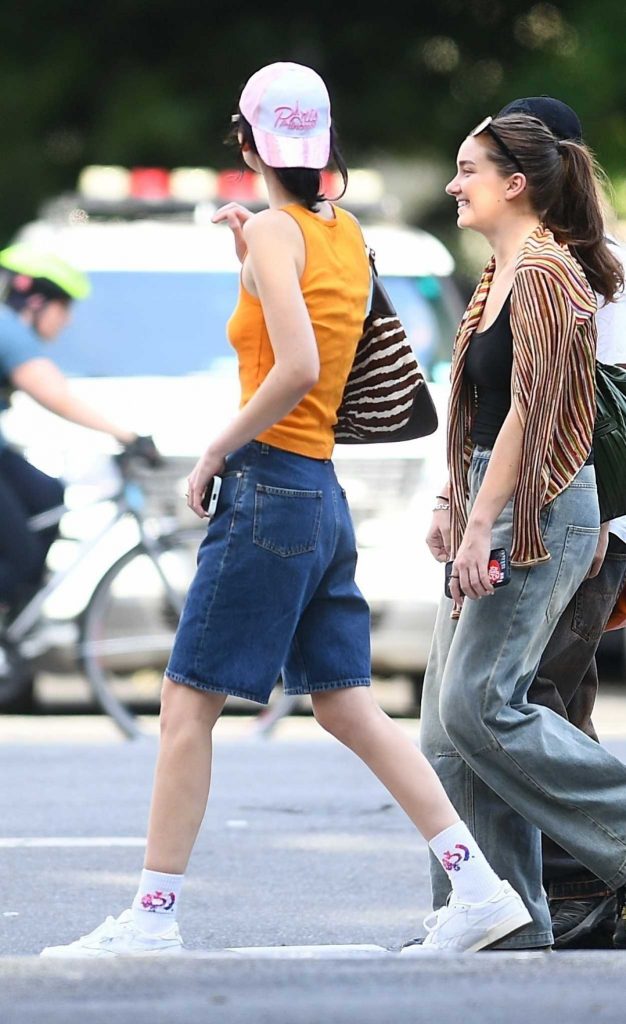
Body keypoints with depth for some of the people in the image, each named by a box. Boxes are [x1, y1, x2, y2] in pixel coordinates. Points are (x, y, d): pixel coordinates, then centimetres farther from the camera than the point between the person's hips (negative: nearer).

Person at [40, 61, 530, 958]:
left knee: (188, 700, -3)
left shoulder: (274, 231, -10)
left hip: (271, 486, -8)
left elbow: (297, 370, -22)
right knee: (348, 705, 9)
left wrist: (217, 450, -12)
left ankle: (153, 916, -3)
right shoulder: (347, 235, 13)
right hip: (325, 496, 8)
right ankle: (481, 889, 4)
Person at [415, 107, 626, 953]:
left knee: (479, 706, -14)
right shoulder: (501, 274, 17)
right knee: (453, 712, 6)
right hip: (498, 510, 10)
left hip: (539, 510, -10)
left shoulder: (543, 275, -13)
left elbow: (530, 408, -19)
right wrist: (456, 504, 19)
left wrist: (482, 526, -22)